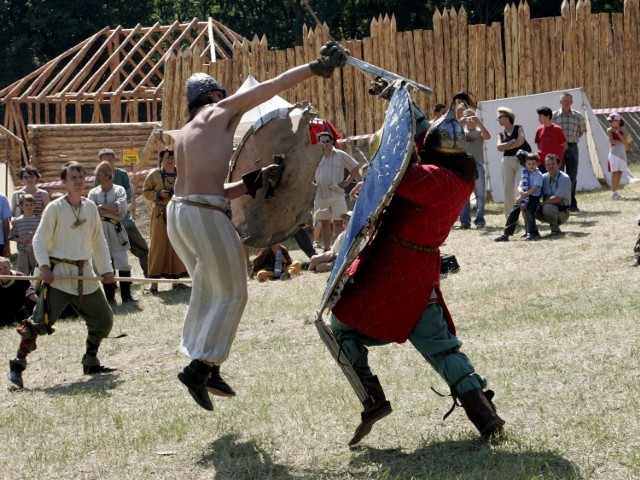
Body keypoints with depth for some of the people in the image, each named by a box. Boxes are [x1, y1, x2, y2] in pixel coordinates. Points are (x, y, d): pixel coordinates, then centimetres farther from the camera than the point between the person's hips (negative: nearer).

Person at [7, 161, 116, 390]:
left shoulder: (91, 207, 8)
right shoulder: (55, 208, -7)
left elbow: (99, 242, 14)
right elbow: (39, 240, -6)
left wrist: (106, 269, 5)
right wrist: (44, 267, -18)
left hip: (84, 273, 6)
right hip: (58, 273, -6)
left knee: (103, 319, 10)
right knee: (41, 320, -13)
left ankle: (90, 362, 26)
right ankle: (17, 365, -6)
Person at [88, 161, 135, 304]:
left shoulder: (119, 190, 2)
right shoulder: (93, 192, 8)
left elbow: (122, 206, -15)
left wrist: (102, 206, -12)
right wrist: (112, 209, -13)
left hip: (116, 230, -2)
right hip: (99, 231, 2)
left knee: (123, 264, -3)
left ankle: (126, 296, 5)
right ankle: (109, 296, 13)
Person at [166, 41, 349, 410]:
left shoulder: (184, 135, 23)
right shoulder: (220, 111, 3)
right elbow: (270, 88, 4)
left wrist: (253, 183, 14)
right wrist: (316, 68, 7)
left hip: (178, 213, 8)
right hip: (206, 217, -8)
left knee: (207, 290, 20)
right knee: (231, 295, 3)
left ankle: (208, 370, 22)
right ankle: (199, 368, -3)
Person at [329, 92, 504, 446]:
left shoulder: (430, 178, -23)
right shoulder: (464, 178, 2)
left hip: (389, 268, -7)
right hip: (424, 269, 7)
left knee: (342, 325, 10)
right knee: (440, 344, 14)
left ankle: (371, 399, 0)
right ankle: (484, 413, 4)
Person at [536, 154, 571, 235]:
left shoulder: (564, 179, -15)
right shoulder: (544, 178, 3)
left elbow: (557, 199, -23)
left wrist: (541, 203, -21)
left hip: (562, 212, -5)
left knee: (547, 207, -36)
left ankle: (555, 229, -13)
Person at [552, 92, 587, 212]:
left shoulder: (578, 116, 6)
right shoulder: (554, 116, 1)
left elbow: (582, 130, 20)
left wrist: (574, 139, 12)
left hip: (572, 148, 2)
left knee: (572, 177, 6)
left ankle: (572, 204, 12)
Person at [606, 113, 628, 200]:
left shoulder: (622, 129, 7)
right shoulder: (610, 130, -1)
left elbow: (625, 140, -7)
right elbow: (612, 141, -13)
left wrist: (617, 132, -12)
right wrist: (622, 141, -8)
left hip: (622, 153, 4)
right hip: (614, 153, -4)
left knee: (620, 173, 4)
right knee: (615, 172, -9)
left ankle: (616, 192, 11)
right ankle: (613, 193, -8)